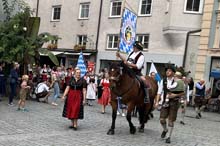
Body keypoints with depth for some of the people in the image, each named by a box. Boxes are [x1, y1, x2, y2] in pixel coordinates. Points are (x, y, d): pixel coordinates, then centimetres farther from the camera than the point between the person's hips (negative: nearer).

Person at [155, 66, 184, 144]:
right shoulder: (163, 81, 1)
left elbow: (183, 92, -3)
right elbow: (159, 92, 2)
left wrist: (175, 95, -18)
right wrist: (157, 101, -6)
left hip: (174, 102, -2)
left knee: (171, 120, 3)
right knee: (162, 119, -1)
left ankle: (169, 137, 19)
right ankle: (165, 130, 33)